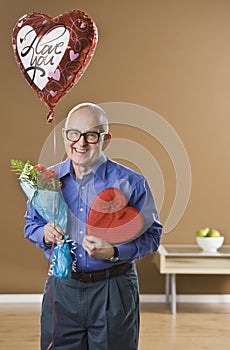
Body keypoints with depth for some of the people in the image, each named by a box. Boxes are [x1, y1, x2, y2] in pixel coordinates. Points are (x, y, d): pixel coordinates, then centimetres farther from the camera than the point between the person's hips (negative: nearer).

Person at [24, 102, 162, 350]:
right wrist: (44, 234, -7)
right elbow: (31, 224, 16)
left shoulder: (131, 183, -7)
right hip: (61, 289, 3)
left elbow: (151, 234, -5)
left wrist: (114, 253, -21)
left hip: (114, 291, -2)